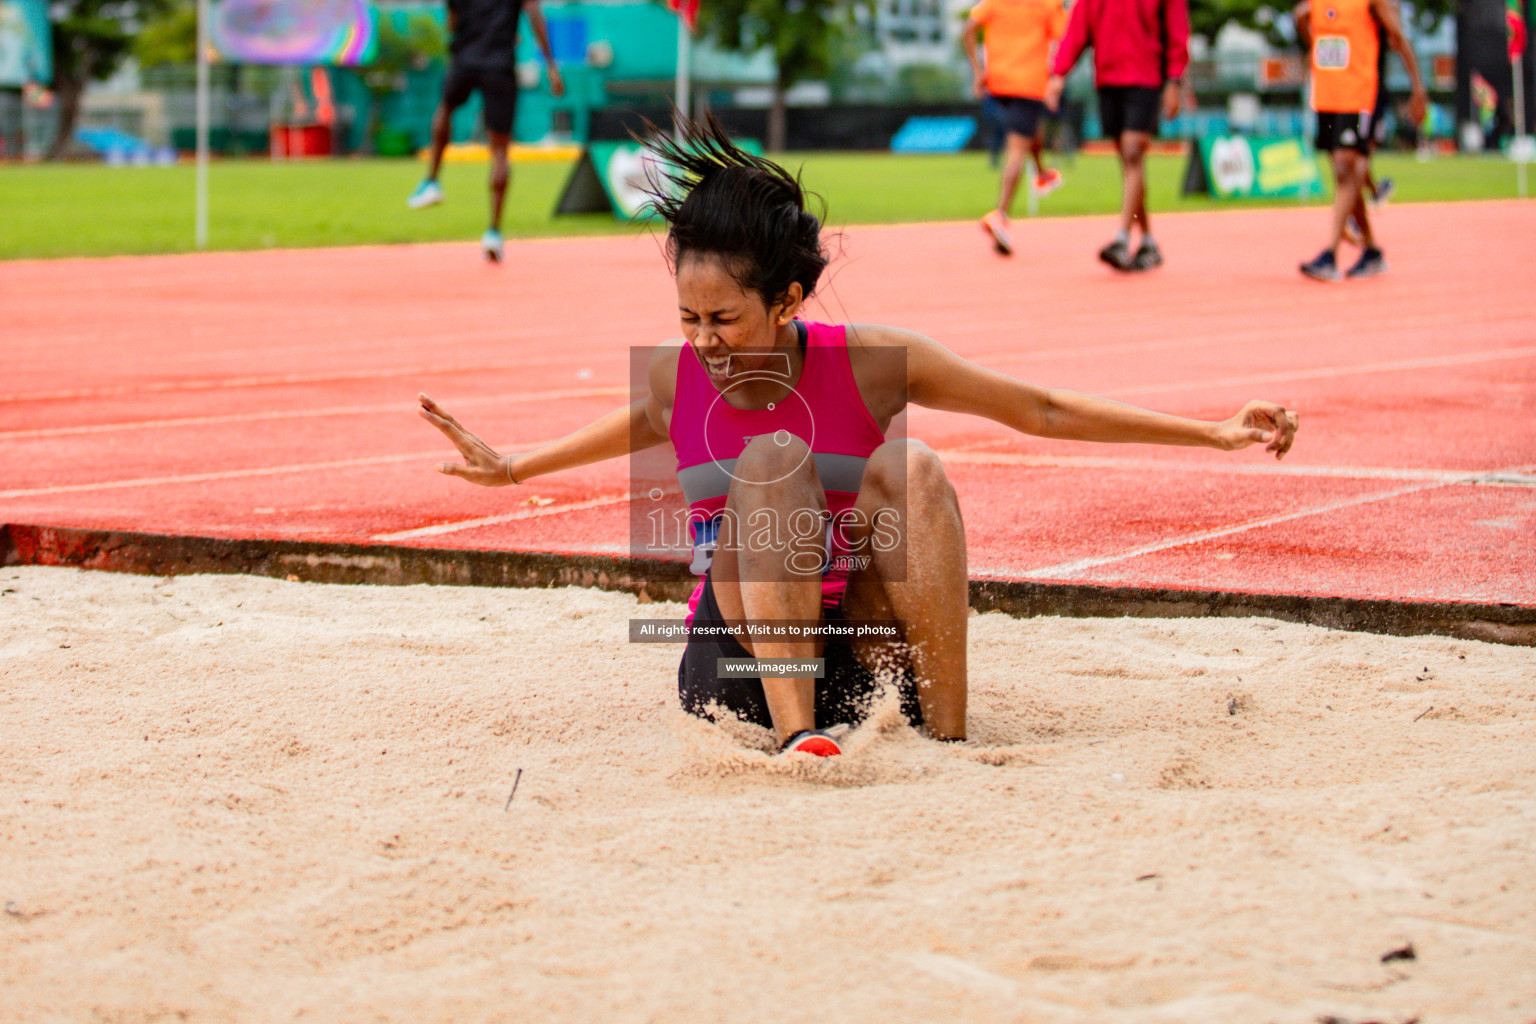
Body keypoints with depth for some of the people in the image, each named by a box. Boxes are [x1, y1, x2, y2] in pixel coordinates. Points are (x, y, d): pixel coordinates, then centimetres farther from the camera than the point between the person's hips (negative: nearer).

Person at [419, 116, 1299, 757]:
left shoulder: (869, 363, -11)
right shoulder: (673, 378, -5)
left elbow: (1039, 412, -5)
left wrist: (1217, 433, -5)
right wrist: (514, 467, 32)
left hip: (863, 650, 0)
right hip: (738, 658, 1)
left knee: (911, 468, -27)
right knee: (772, 457, -26)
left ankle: (947, 737, -25)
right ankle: (795, 734, -37)